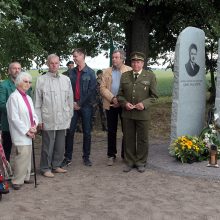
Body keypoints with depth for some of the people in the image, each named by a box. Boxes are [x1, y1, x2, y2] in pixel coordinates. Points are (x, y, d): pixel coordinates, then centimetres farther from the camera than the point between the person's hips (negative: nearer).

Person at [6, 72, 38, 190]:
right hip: (20, 134, -8)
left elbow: (33, 114, 17)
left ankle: (25, 177, 21)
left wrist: (34, 126, -2)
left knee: (28, 155, 10)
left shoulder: (28, 98, 15)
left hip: (29, 133, 8)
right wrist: (26, 130, -13)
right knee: (23, 154, -13)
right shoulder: (14, 97, -10)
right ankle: (17, 181, -4)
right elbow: (14, 118, -14)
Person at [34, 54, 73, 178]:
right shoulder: (41, 80, -1)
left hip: (63, 119, 4)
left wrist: (70, 115, 8)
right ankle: (45, 168, 13)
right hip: (48, 120, -3)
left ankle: (56, 165, 25)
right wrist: (39, 119, -4)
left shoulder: (66, 79, 7)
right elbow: (37, 102, 0)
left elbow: (70, 99, 11)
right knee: (48, 146, 2)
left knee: (60, 145, 11)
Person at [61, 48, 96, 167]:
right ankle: (68, 157, 10)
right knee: (70, 131, 1)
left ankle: (86, 157, 16)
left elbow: (91, 91, -7)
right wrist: (72, 102, -5)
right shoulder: (72, 72, 8)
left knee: (87, 132, 4)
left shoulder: (90, 72, -2)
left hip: (86, 106, -3)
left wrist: (80, 104, -9)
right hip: (73, 106, 3)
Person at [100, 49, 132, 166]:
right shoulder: (106, 72, 9)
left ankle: (125, 155, 17)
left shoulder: (129, 71, 2)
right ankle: (111, 155, 16)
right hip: (111, 105, 2)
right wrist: (112, 98, -13)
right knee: (111, 131, 7)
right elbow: (102, 88, 1)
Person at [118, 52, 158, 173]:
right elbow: (120, 94, 10)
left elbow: (153, 96, 0)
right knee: (128, 139, 8)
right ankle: (129, 162, 21)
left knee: (142, 139, 7)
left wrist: (144, 104, -16)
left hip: (142, 113, -2)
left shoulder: (150, 76, 0)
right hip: (127, 113, 2)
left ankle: (141, 162, 21)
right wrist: (124, 103, -9)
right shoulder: (125, 76, 7)